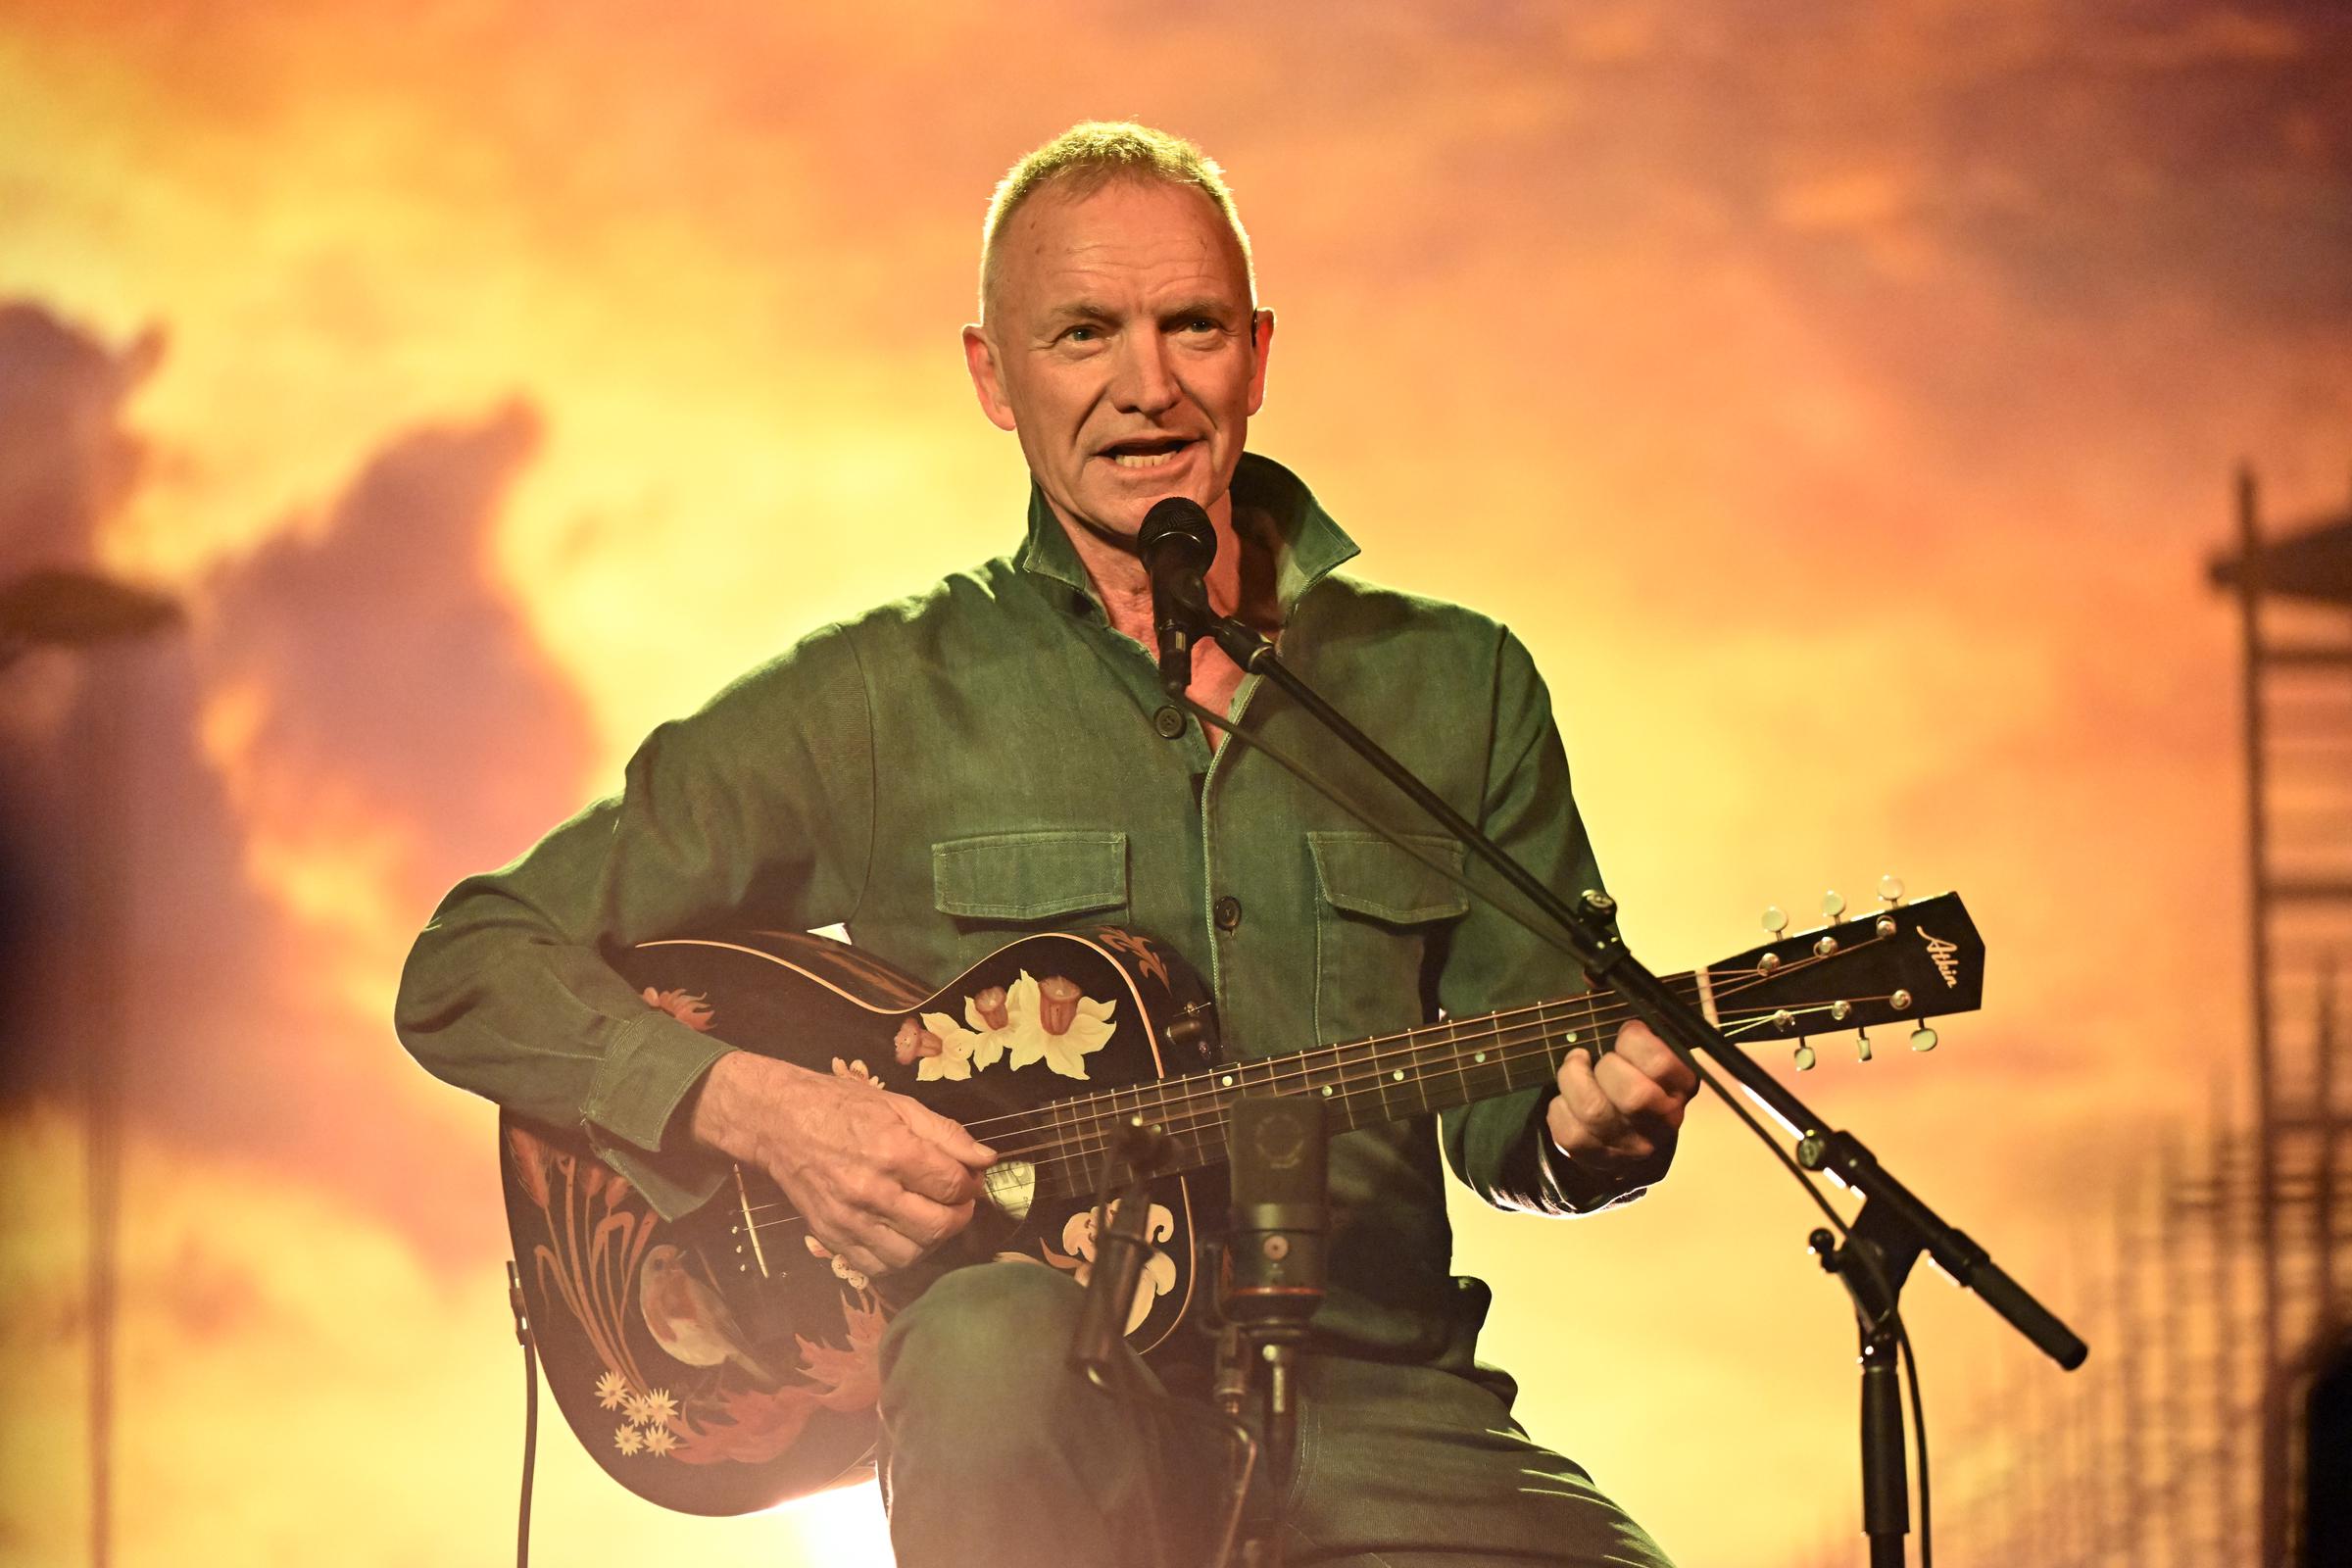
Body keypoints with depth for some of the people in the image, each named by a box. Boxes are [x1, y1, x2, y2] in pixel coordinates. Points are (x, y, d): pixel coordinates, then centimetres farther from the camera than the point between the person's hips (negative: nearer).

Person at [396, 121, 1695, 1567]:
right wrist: (760, 1106, -11)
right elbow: (471, 975, 5)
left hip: (1373, 1414, 2)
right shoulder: (883, 700, 5)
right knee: (999, 1338, -38)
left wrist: (1585, 1123, -6)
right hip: (1042, 1406, -1)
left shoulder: (1458, 686, 13)